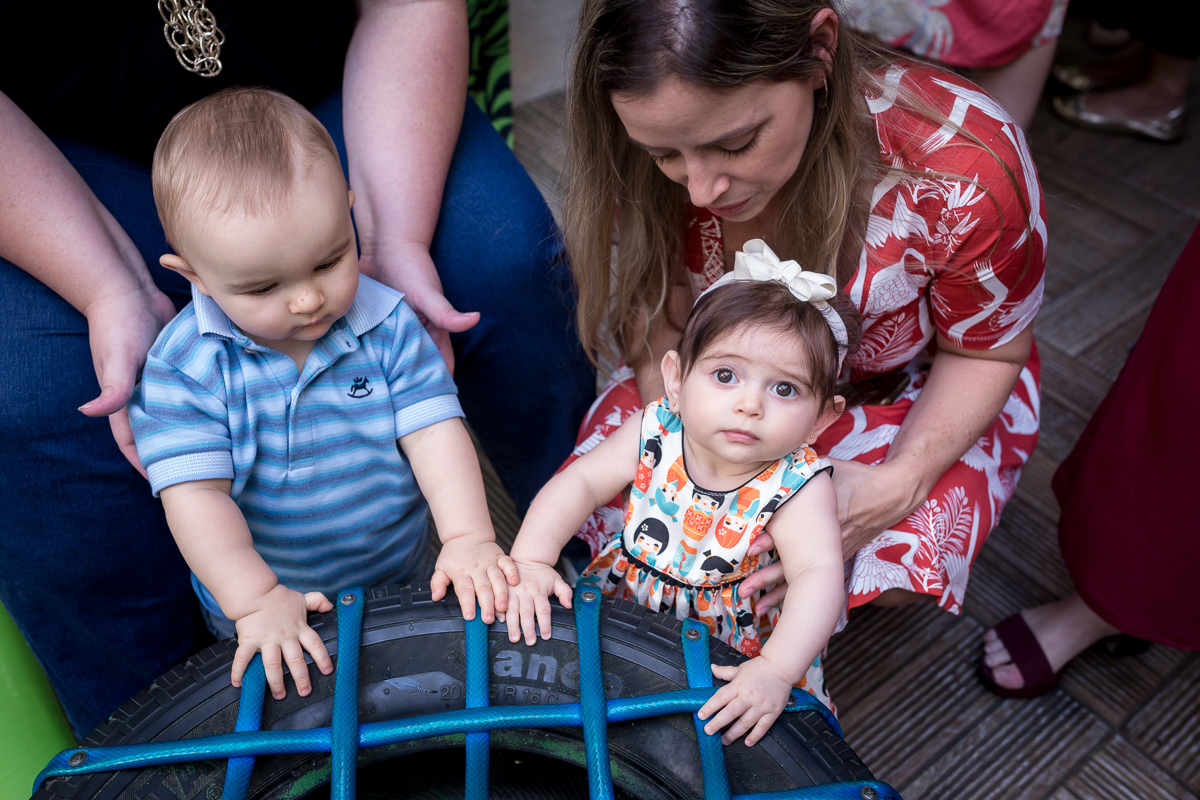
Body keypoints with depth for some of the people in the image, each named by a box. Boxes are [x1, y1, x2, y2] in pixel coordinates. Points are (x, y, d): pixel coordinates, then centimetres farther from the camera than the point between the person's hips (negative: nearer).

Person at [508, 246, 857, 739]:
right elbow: (580, 482, -16)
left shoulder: (799, 487, -26)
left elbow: (819, 577, -34)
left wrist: (775, 671, -46)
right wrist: (529, 561, -28)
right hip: (624, 601, 3)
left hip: (732, 638, -2)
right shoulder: (654, 434, -18)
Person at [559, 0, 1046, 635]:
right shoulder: (668, 139, -27)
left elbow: (985, 352, -16)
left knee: (898, 560, -27)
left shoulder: (967, 170, -35)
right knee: (609, 495, -18)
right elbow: (657, 314, -12)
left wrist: (901, 482, -33)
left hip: (909, 383, -1)